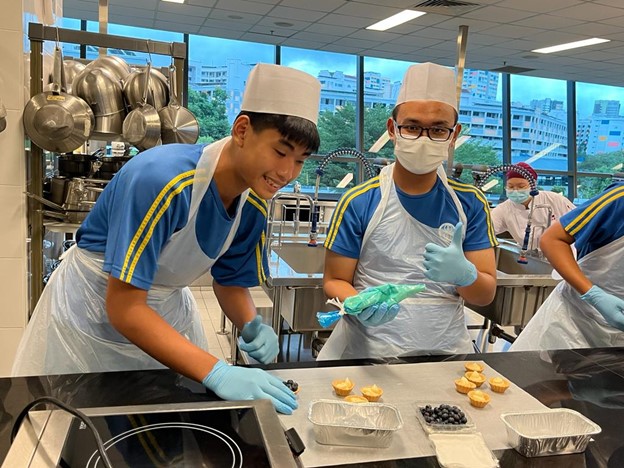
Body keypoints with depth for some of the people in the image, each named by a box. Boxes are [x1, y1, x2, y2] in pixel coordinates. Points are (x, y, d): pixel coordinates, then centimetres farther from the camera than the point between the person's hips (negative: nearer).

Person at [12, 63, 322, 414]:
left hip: (169, 311, 6)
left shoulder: (253, 206, -13)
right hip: (95, 310, -5)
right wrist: (217, 373, -41)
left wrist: (252, 326, -20)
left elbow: (230, 281, 2)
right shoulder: (160, 179, -34)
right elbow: (123, 307, -34)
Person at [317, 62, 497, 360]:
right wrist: (360, 306, -20)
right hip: (368, 351, -2)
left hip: (446, 349, 3)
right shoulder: (359, 202, -4)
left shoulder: (470, 204, 3)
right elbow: (335, 281, 1)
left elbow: (486, 295, 4)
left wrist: (463, 273, -18)